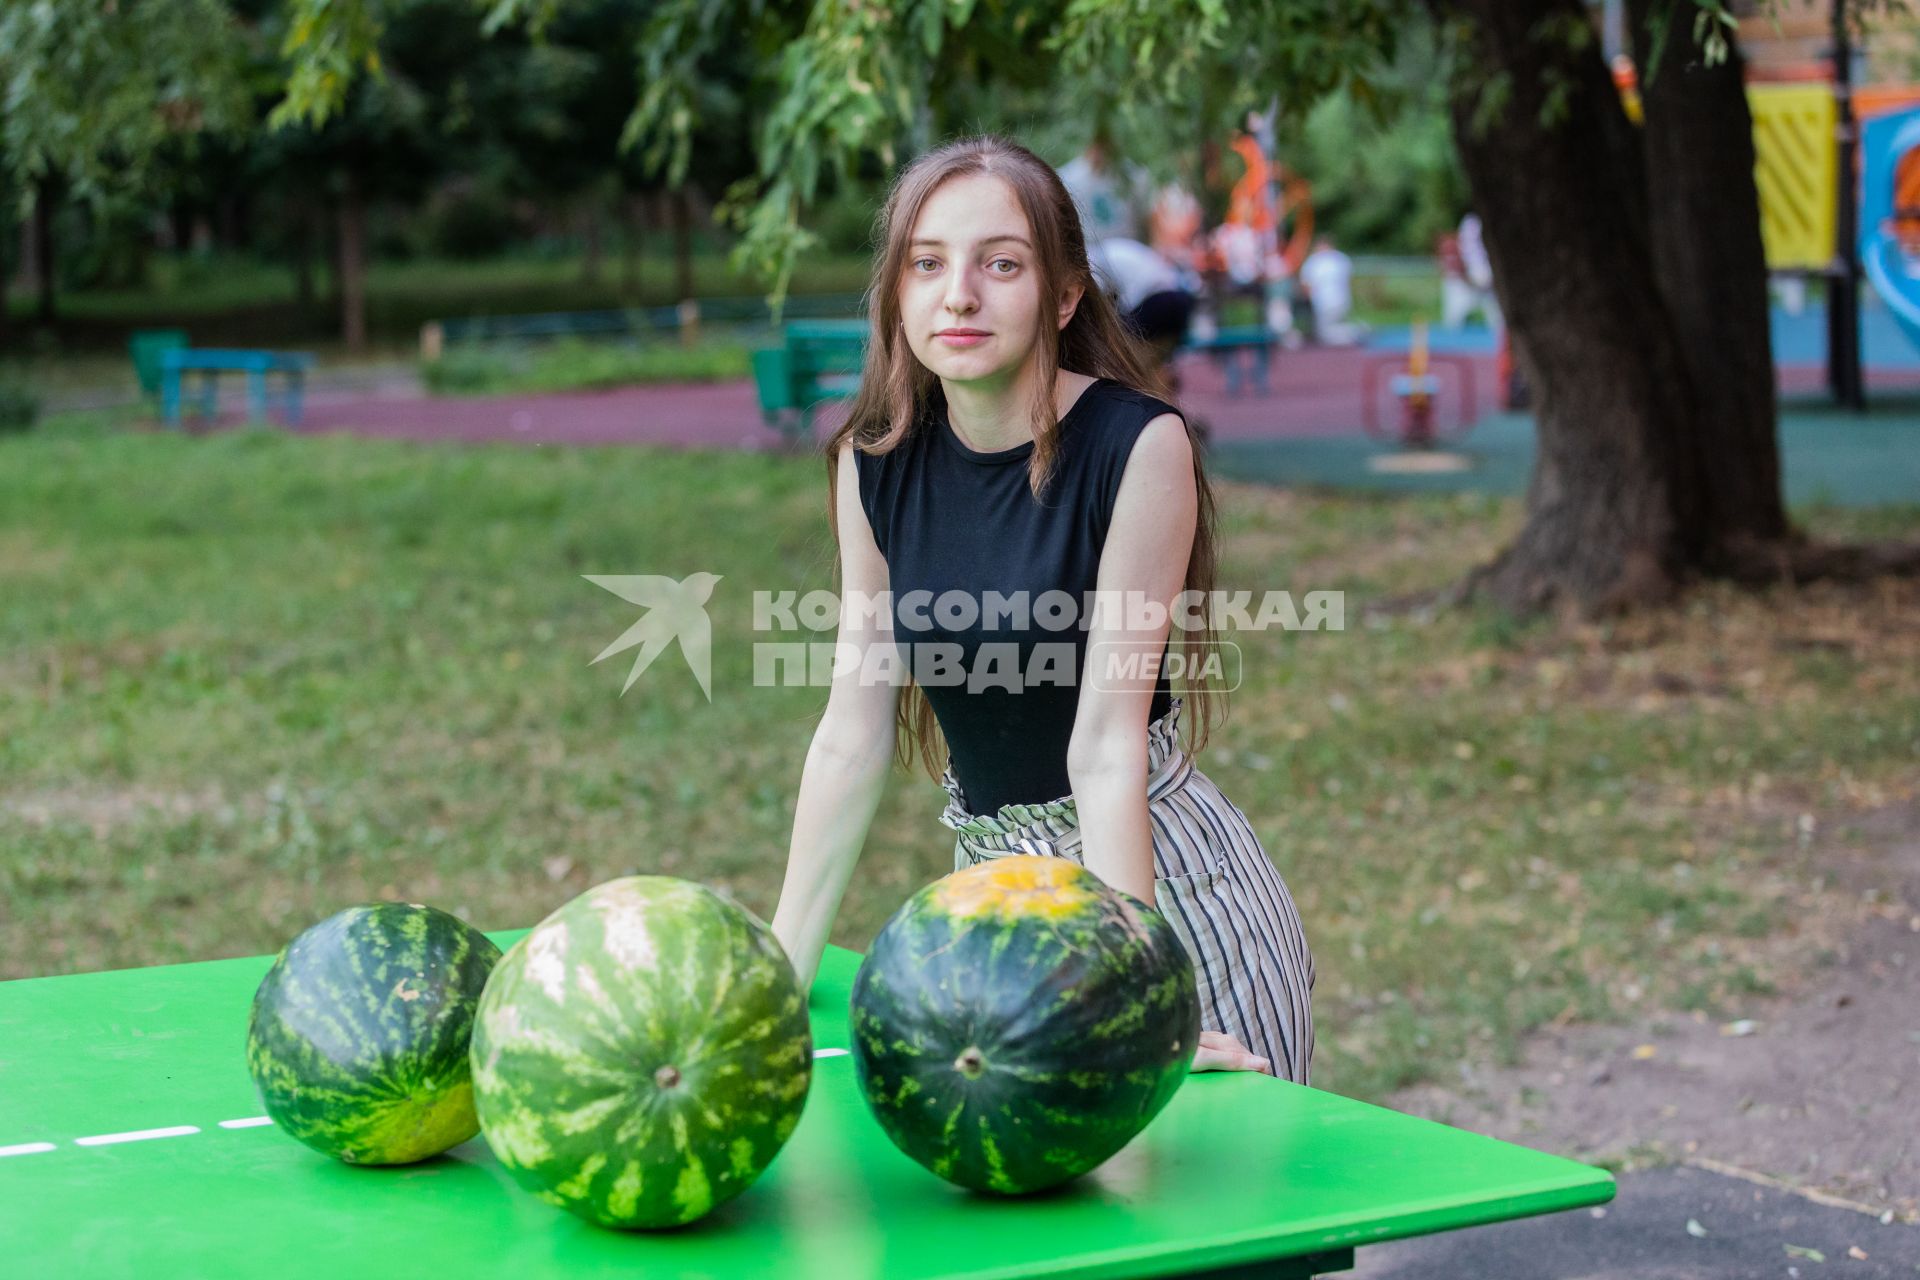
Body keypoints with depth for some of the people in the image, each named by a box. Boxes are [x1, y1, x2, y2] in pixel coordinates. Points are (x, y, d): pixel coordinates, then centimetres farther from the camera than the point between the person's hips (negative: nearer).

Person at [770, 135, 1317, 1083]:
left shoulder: (1137, 444, -18)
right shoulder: (874, 462, -4)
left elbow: (1107, 741, -21)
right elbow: (853, 734, -1)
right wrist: (780, 971, -1)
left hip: (1163, 880, -4)